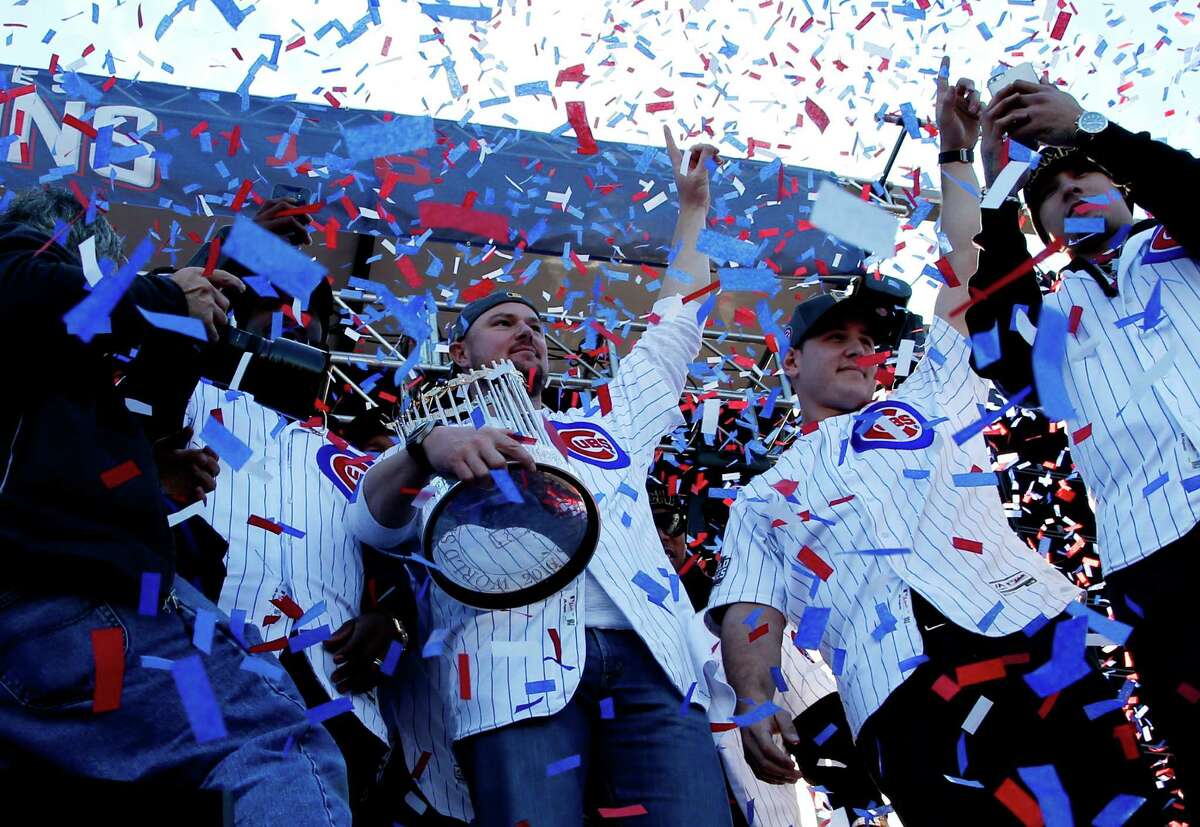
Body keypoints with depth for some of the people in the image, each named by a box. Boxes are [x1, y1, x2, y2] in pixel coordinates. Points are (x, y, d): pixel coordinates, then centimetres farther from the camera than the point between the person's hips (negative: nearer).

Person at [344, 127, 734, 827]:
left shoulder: (606, 422, 35)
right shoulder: (437, 444, 22)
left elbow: (678, 322, 40)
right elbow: (375, 520, 2)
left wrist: (693, 205, 43)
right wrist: (426, 449, -19)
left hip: (652, 663, 3)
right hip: (518, 675, -3)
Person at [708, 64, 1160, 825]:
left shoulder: (925, 403, 30)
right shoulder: (765, 498, 26)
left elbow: (963, 272, 29)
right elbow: (751, 609, 12)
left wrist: (955, 154, 31)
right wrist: (755, 701, -6)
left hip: (1040, 634, 2)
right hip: (907, 698, -1)